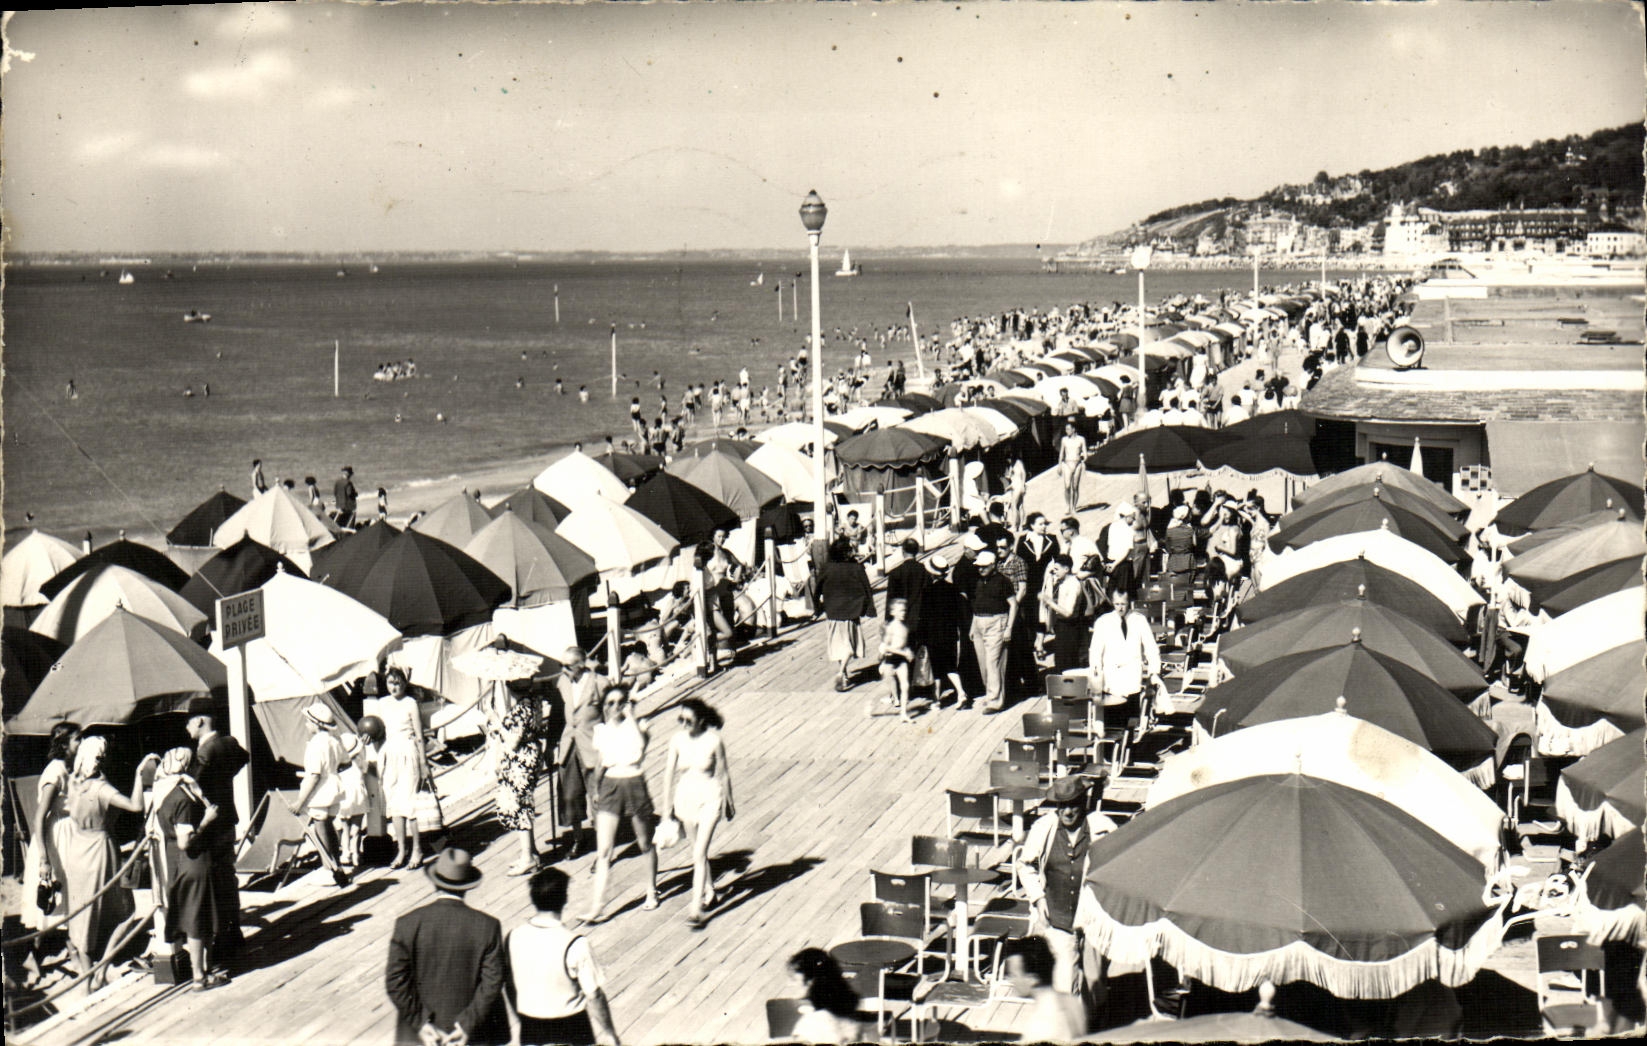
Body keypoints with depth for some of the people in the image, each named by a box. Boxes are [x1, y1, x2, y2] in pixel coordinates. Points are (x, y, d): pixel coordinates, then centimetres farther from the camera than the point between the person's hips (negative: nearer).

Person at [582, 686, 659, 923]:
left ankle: (651, 892, 33)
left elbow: (641, 744, -29)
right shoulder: (601, 729, 3)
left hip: (635, 785, -2)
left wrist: (630, 716, -24)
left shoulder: (636, 725, -7)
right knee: (603, 850, -6)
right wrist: (596, 790, 21)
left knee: (645, 844, 14)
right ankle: (598, 904, -8)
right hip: (610, 786, 2)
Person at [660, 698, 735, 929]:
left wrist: (728, 803, 3)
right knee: (699, 851, 18)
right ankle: (709, 892, 39)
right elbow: (670, 772, 1)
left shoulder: (714, 740, -16)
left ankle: (697, 907, -9)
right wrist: (667, 805, 6)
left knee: (699, 853, -10)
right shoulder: (678, 739, -7)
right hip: (685, 797, 4)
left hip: (709, 799, -4)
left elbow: (723, 774, -6)